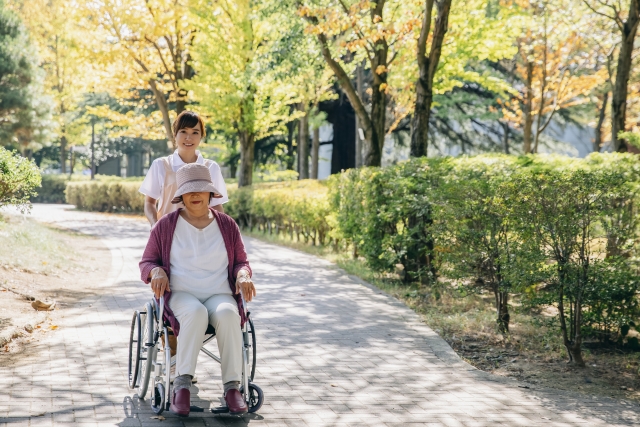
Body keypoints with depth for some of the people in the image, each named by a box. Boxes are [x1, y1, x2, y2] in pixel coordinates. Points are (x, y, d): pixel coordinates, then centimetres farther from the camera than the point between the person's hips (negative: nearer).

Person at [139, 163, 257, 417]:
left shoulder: (227, 225, 12)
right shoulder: (166, 226, 8)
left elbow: (240, 261, 18)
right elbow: (147, 262, 13)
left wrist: (243, 275, -6)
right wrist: (157, 271, -11)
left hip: (220, 296, 1)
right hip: (180, 295, -1)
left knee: (227, 314, -37)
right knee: (195, 313, -39)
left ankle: (232, 387, -35)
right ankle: (182, 384, -39)